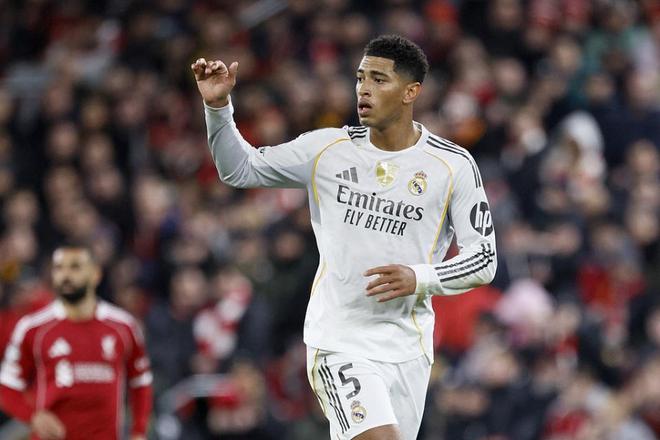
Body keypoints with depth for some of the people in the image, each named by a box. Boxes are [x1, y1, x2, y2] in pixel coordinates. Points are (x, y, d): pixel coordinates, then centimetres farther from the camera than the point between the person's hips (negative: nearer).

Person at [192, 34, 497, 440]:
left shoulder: (453, 165, -1)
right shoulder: (328, 149, 2)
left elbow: (484, 257, 0)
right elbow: (240, 170, 10)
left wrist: (420, 279, -16)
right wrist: (218, 106, -6)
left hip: (407, 349, 2)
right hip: (339, 342, -2)